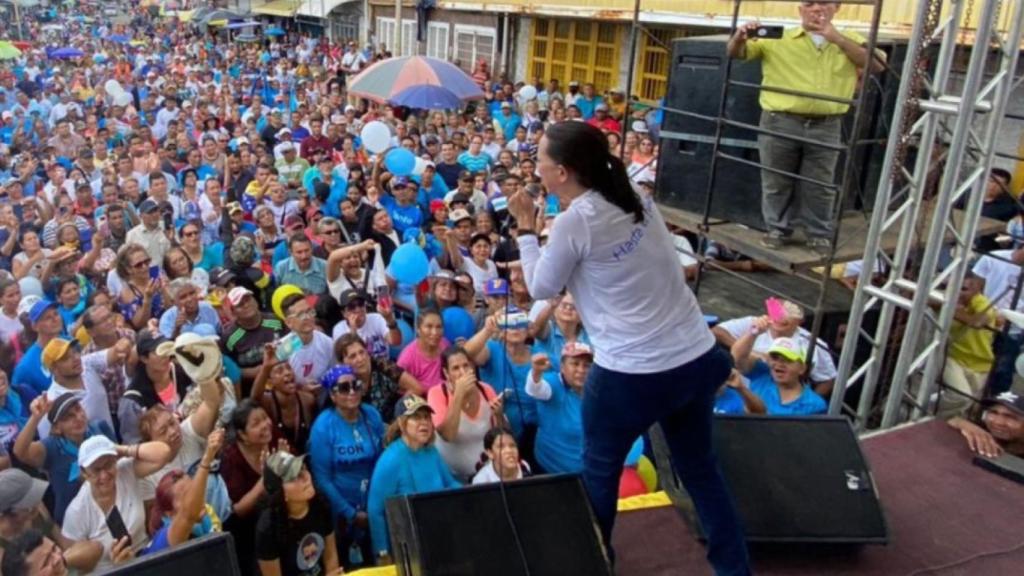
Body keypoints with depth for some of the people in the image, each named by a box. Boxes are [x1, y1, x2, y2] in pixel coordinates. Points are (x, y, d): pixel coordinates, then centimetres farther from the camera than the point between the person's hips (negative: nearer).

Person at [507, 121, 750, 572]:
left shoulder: (574, 221, -16)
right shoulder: (637, 198, 4)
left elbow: (541, 288, -2)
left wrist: (525, 227, 6)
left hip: (633, 374, -7)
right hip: (697, 358, 7)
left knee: (599, 470, 20)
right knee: (699, 468, 23)